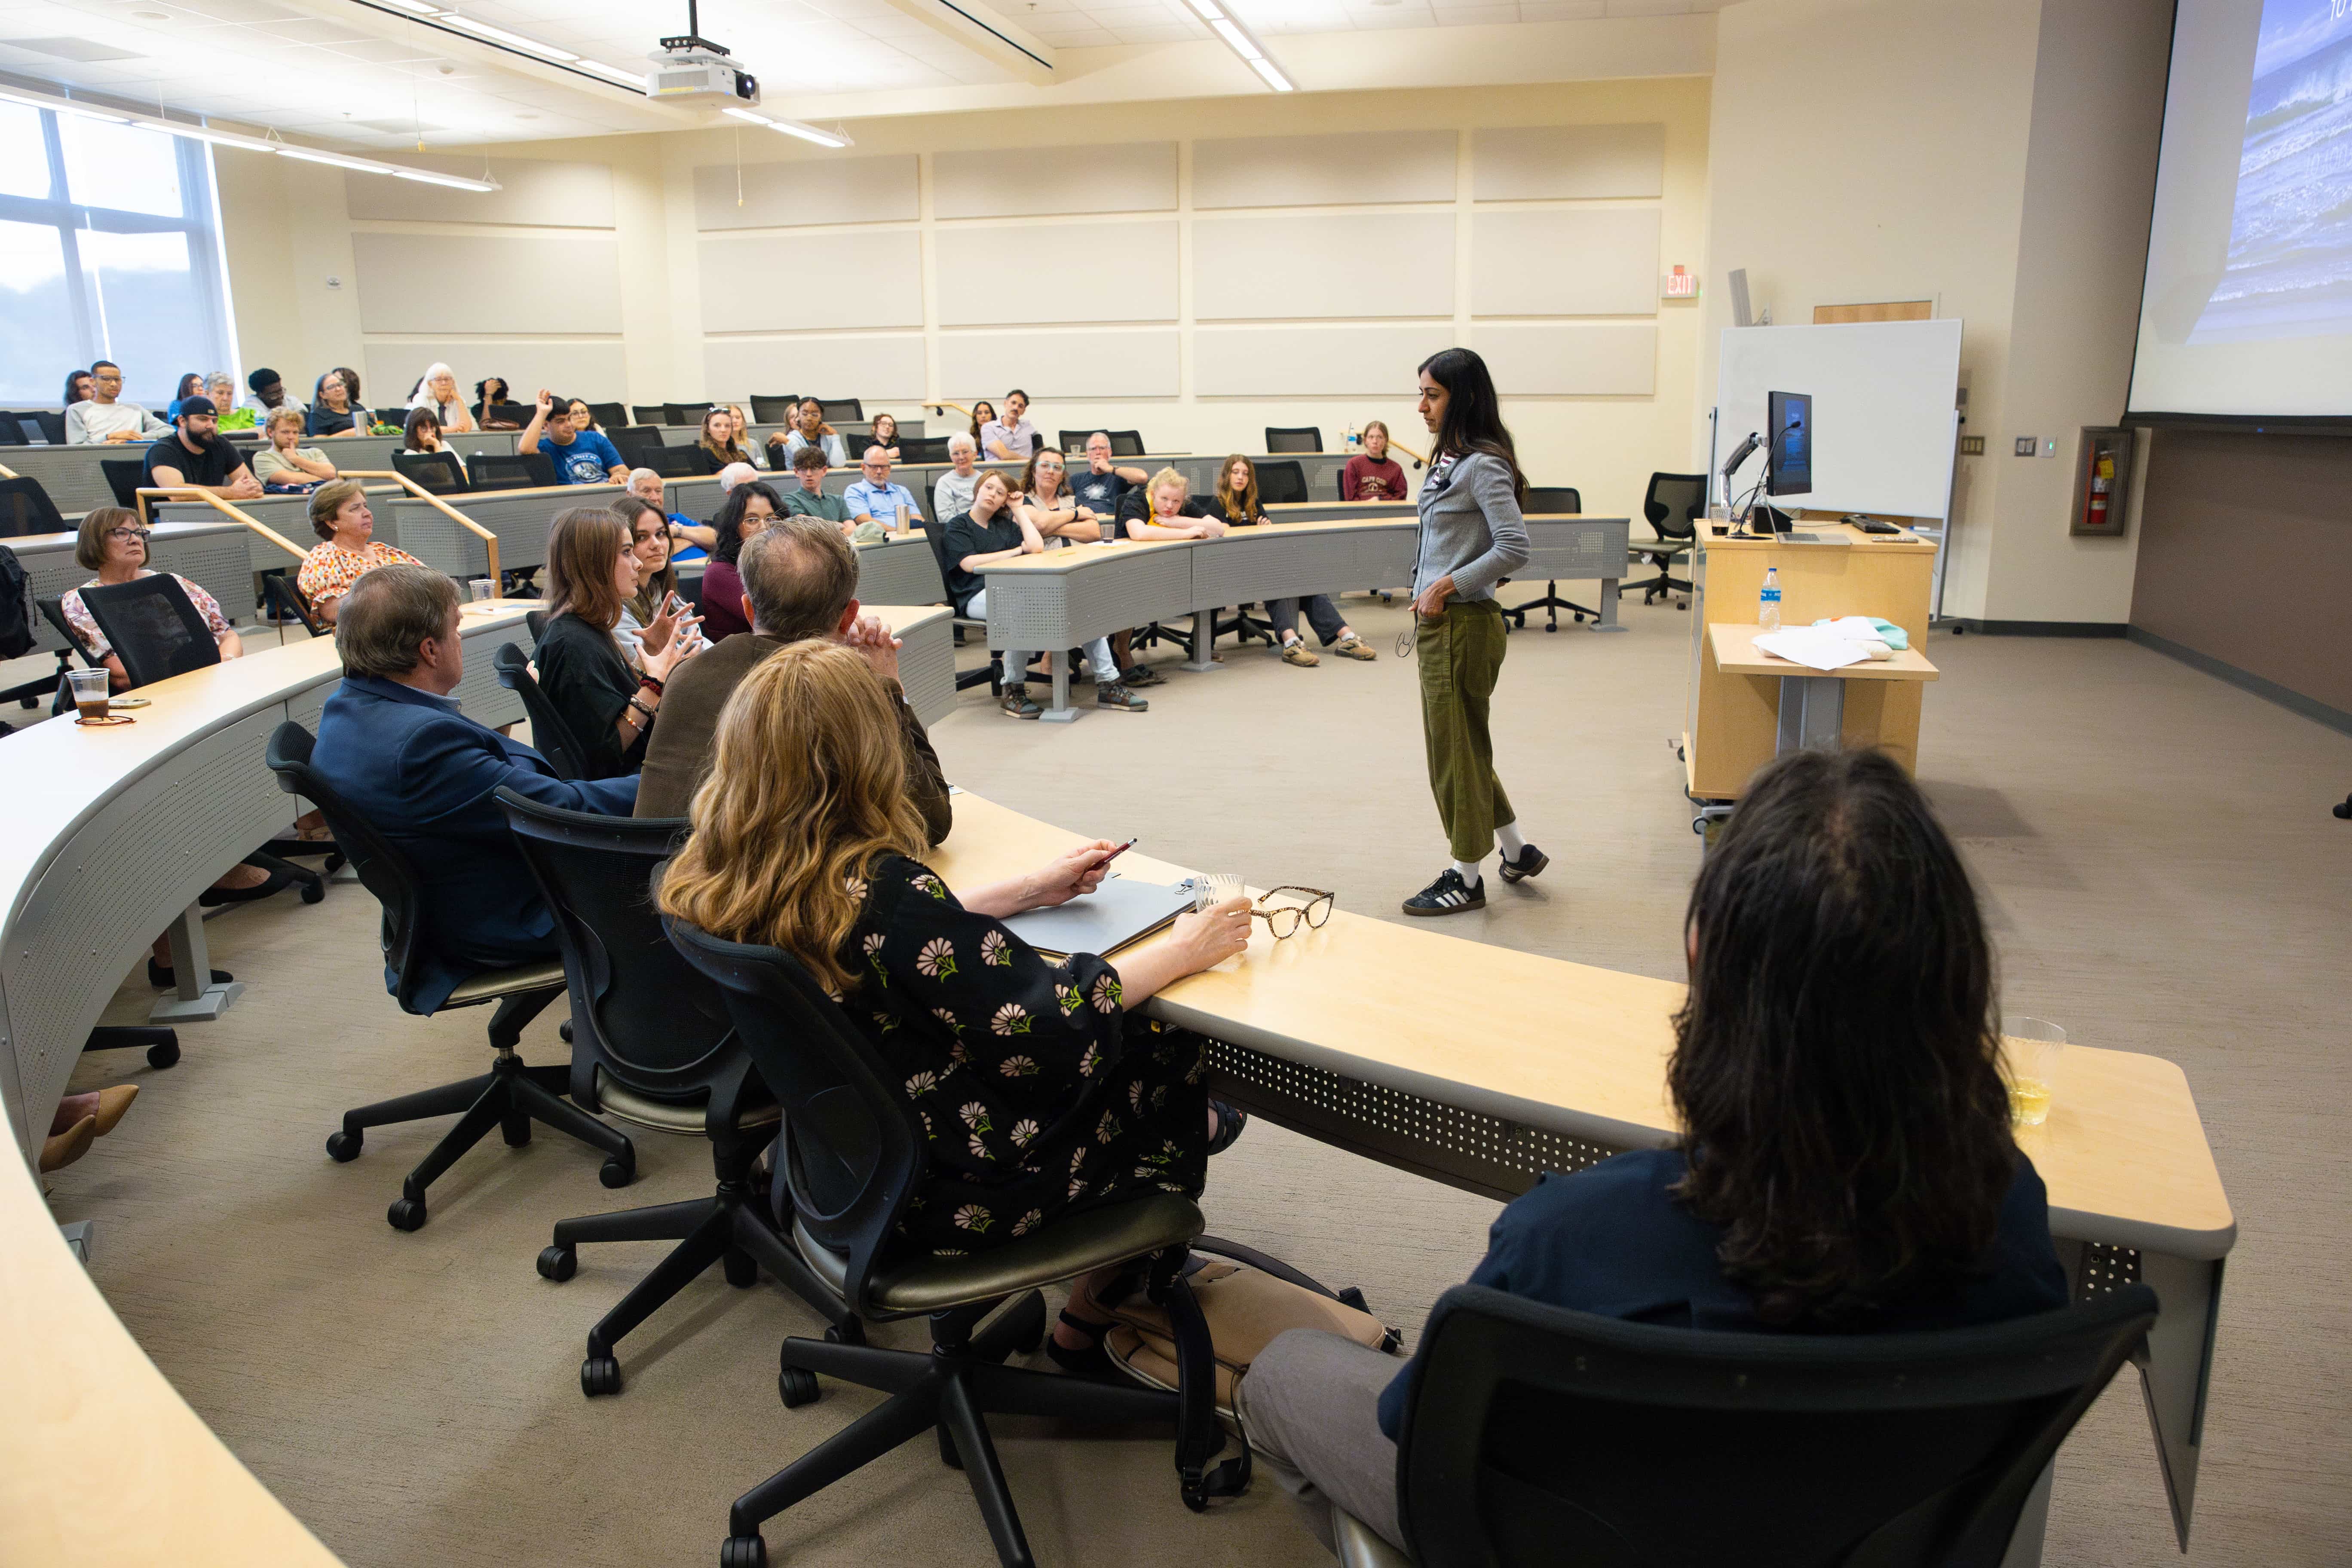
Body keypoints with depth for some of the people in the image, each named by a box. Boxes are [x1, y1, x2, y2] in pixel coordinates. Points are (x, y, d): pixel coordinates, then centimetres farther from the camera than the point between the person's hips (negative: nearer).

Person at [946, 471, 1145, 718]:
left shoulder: (1005, 524, 26)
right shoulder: (958, 525, 12)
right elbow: (969, 564, -6)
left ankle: (1107, 684, -16)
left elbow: (1036, 547, 10)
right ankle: (1013, 691, -30)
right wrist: (1016, 551, 1)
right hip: (978, 595, -5)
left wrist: (1018, 509, 15)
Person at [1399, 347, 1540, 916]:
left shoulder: (1483, 465, -16)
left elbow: (1514, 547, -24)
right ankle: (1516, 850, 31)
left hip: (1463, 624, -10)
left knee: (1457, 747, 1)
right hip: (1437, 622, 10)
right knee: (1451, 743, 17)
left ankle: (1466, 879, 15)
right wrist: (1426, 594, 13)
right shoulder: (1447, 461, 12)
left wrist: (1448, 585, -21)